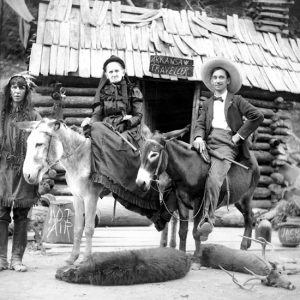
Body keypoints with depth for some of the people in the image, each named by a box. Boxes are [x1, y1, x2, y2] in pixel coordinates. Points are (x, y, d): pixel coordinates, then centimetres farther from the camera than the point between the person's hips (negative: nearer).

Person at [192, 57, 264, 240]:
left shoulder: (236, 100, 13)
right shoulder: (208, 104, 27)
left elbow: (258, 116, 2)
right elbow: (200, 124, 14)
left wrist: (239, 136, -4)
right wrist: (199, 137, -9)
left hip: (227, 145, -6)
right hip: (207, 143, 6)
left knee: (213, 179, -28)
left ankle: (208, 220, -33)